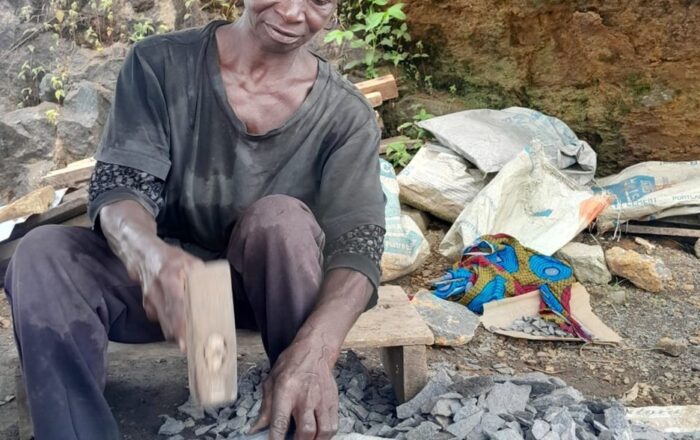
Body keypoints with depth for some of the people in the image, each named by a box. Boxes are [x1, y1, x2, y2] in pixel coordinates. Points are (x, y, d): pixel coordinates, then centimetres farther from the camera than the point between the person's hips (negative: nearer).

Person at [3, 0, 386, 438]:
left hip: (270, 287, 0)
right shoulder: (161, 63, -9)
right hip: (163, 277, 1)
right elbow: (119, 184, -17)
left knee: (282, 216, -32)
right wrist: (148, 253, -44)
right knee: (43, 254, -26)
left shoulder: (347, 115, -10)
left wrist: (314, 349, -44)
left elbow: (358, 239, -22)